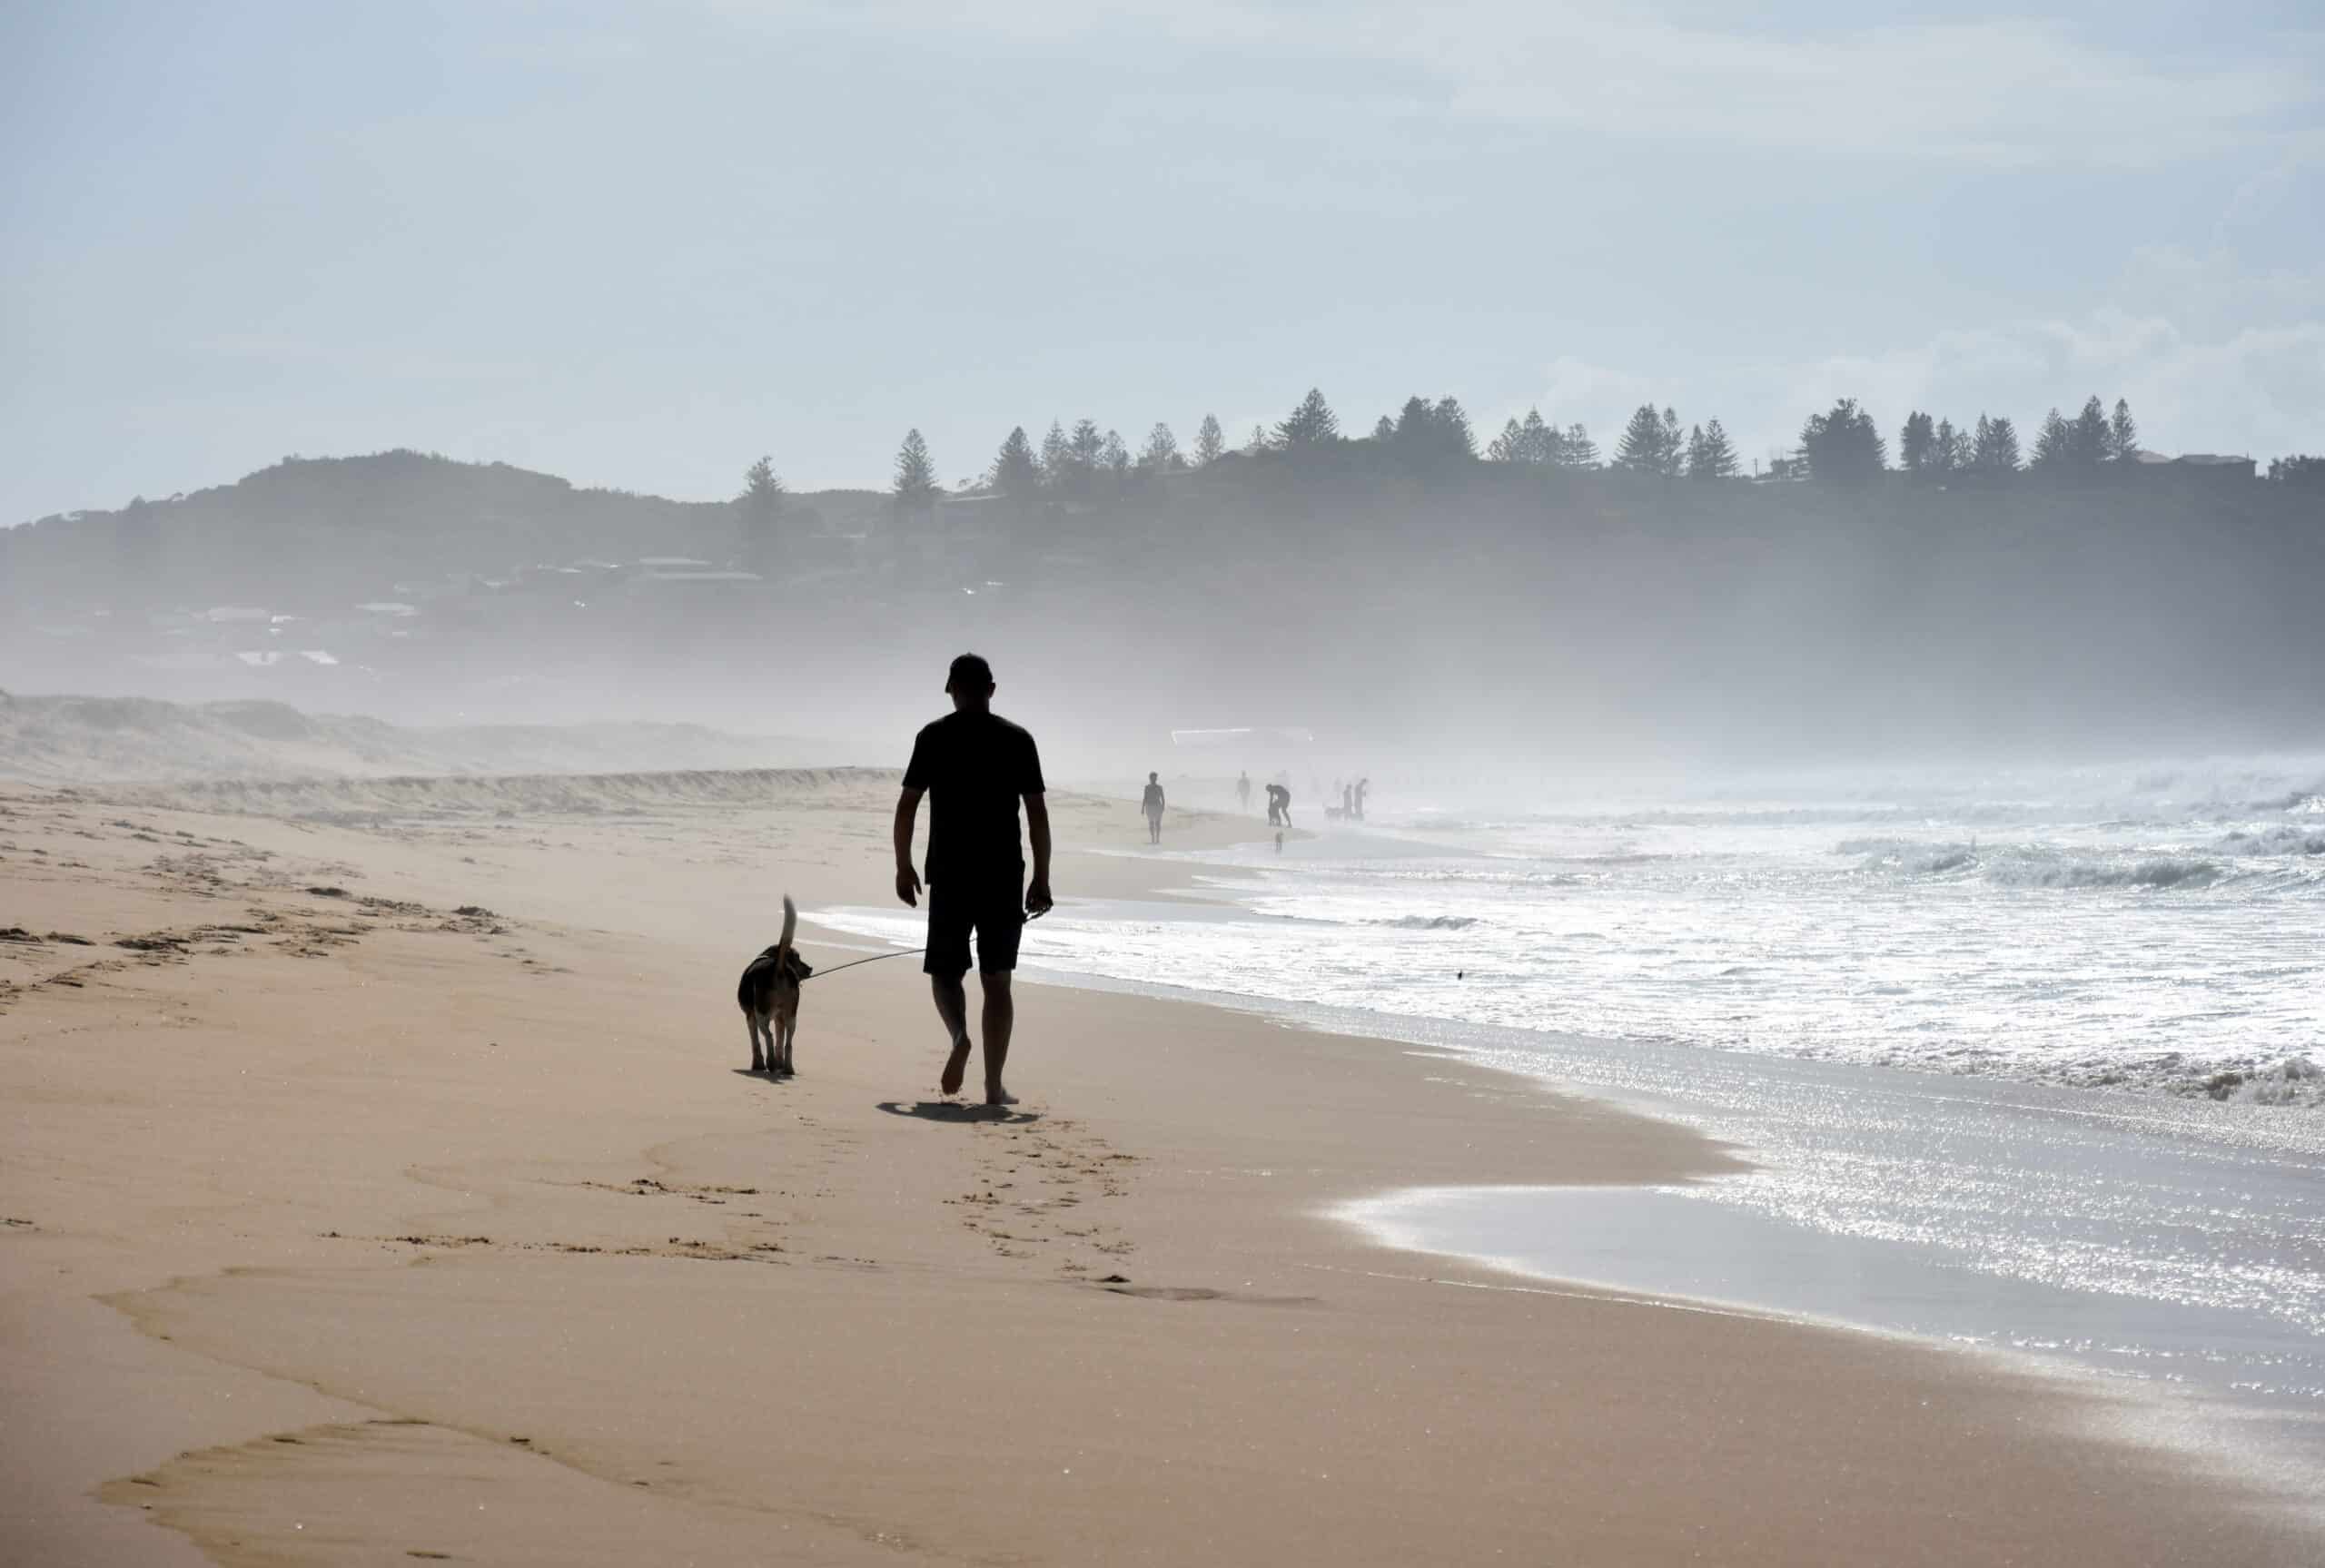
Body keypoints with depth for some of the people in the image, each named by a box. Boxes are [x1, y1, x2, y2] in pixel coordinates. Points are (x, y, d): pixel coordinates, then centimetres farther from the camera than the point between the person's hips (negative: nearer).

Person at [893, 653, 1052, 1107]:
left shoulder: (933, 738, 0)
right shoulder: (1018, 740, 2)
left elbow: (906, 807, -2)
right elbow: (1038, 814, 0)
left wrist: (904, 867, 9)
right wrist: (1041, 879, 6)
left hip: (950, 874, -1)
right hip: (1004, 876, 1)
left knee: (945, 970, 12)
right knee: (997, 980, 6)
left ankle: (959, 1036, -19)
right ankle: (994, 1084, 2)